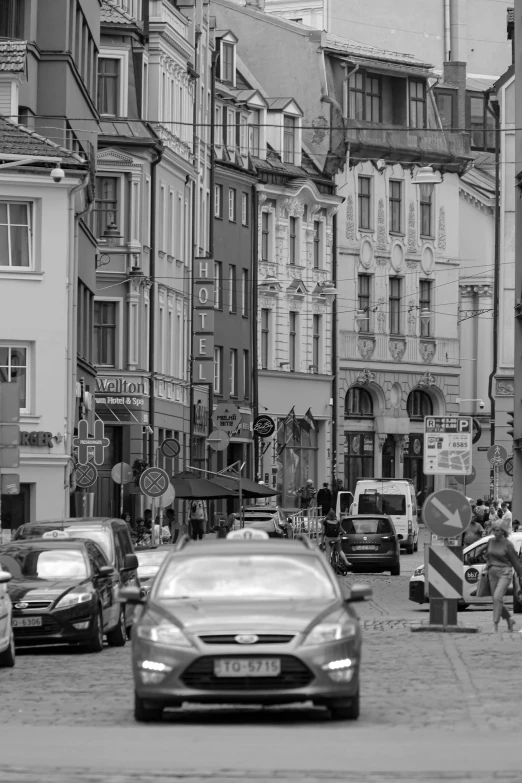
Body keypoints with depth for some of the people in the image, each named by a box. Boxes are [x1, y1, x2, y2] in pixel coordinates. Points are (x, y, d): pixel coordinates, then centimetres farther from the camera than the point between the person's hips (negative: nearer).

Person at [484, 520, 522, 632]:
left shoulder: (507, 544, -9)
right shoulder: (491, 541, 6)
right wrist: (487, 569, 12)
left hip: (504, 573, -6)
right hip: (493, 573, 6)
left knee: (497, 597, -21)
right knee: (497, 600, 9)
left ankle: (495, 625, -20)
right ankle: (509, 620, 31)